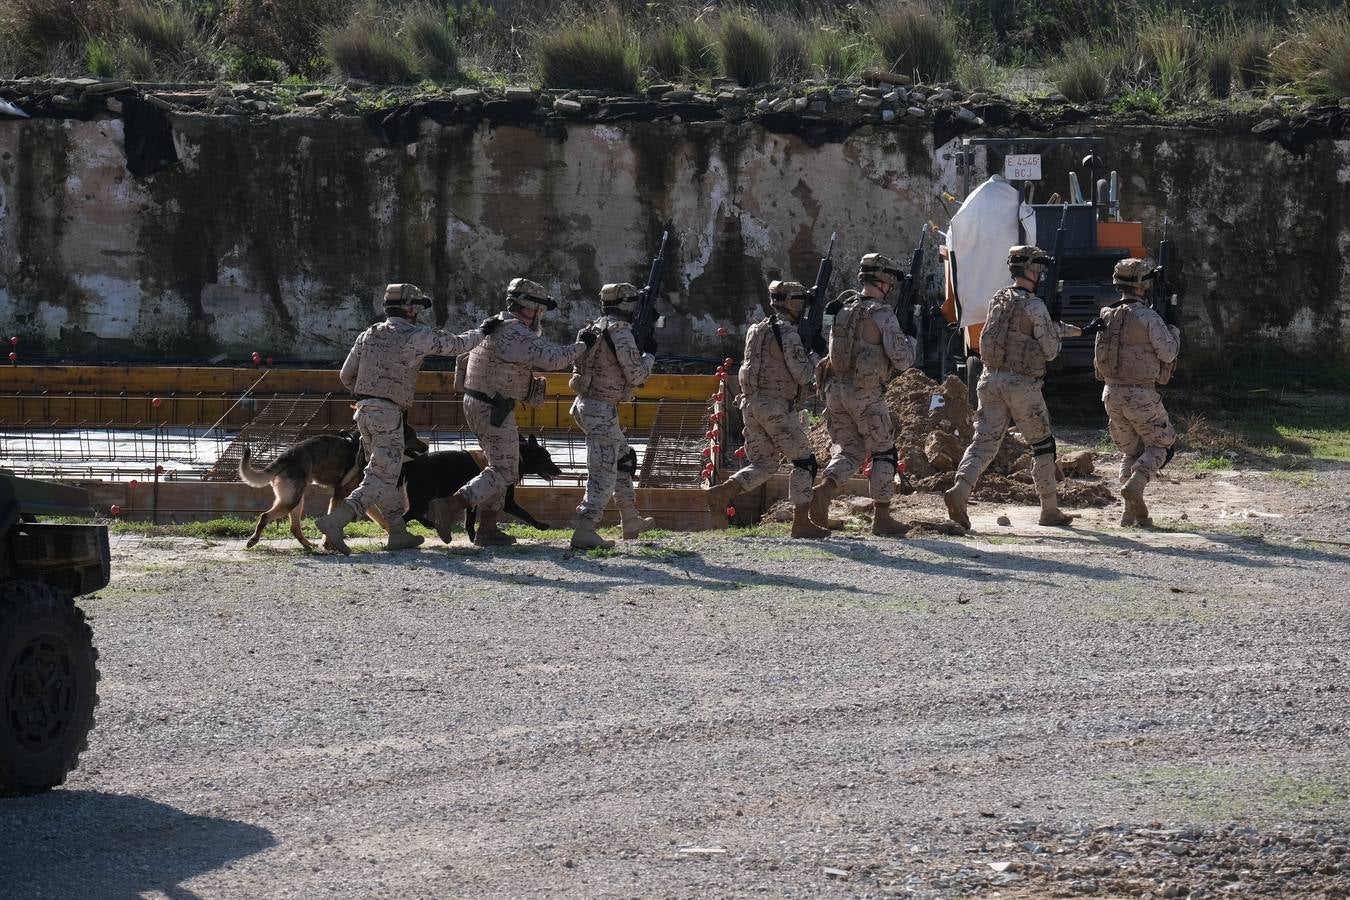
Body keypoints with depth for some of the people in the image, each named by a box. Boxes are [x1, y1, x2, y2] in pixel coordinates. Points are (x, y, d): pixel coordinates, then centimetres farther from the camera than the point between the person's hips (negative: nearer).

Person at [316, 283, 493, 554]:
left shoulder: (369, 335, 11)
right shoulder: (416, 336, -5)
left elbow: (346, 375, 12)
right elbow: (456, 345, 6)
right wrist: (481, 332, 25)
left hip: (364, 410, 7)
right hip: (389, 415, -7)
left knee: (386, 474, 17)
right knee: (380, 478, -7)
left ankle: (398, 532, 20)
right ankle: (334, 522, -21)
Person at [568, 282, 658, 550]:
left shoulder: (594, 329, 12)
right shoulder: (621, 333, -15)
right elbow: (636, 375, -14)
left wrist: (638, 351, 16)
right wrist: (650, 354, 3)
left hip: (586, 404, 10)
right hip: (602, 409, -10)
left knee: (624, 458, 24)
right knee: (603, 474, -10)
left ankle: (630, 520, 32)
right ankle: (584, 532, -18)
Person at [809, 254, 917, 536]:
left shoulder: (843, 309, 11)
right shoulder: (882, 314, -11)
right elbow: (902, 361, -12)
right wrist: (911, 342, 9)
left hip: (836, 387, 6)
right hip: (866, 394, -6)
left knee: (849, 450, 13)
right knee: (884, 452, 7)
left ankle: (824, 490, -15)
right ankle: (881, 518, 6)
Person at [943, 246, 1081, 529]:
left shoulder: (999, 299, 10)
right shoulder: (1034, 306, -12)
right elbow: (1049, 350, -9)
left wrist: (1063, 330, 33)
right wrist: (1057, 337, 14)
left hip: (991, 379, 6)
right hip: (1021, 384, -6)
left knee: (984, 442, 3)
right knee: (1042, 445, 9)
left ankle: (959, 490, -20)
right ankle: (1050, 510, 15)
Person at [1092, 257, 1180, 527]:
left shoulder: (1106, 316, 4)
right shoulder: (1147, 318, -16)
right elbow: (1168, 353, -9)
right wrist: (1174, 333, 9)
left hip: (1112, 393, 6)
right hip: (1141, 395, -6)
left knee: (1130, 451, 17)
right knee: (1160, 445, 11)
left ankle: (1132, 512, 11)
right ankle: (1134, 485, -13)